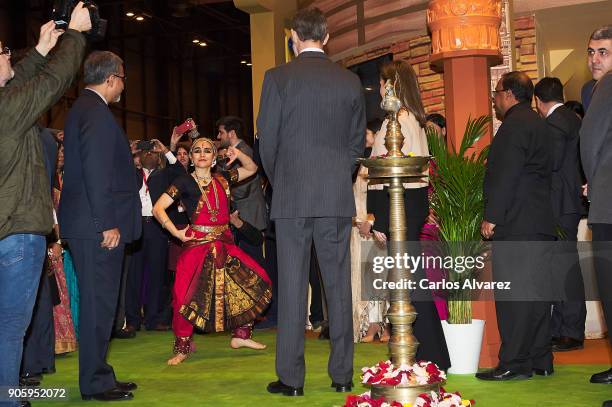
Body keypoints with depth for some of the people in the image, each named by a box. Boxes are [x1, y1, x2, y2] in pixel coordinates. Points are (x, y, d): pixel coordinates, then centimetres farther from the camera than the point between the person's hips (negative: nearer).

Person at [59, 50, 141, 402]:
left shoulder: (83, 108, 18)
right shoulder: (96, 112, -14)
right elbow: (96, 172, -20)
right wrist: (108, 224, -20)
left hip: (89, 226, 10)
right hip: (99, 226, -10)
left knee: (98, 303, 15)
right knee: (99, 303, -4)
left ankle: (97, 376, 23)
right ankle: (95, 383, 4)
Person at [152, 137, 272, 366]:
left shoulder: (222, 179, 12)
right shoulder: (185, 182, -2)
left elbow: (251, 169, 24)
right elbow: (158, 208, -7)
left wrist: (239, 155, 4)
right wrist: (176, 232, -15)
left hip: (225, 245, 5)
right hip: (197, 245, -5)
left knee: (255, 281, 0)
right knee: (186, 296, -16)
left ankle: (240, 335, 14)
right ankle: (182, 347, 4)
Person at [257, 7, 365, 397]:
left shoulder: (279, 77, -3)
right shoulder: (351, 81, 6)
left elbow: (267, 141, -1)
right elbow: (357, 143, 11)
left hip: (292, 197, -2)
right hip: (338, 197, 3)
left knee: (292, 285, 1)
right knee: (339, 284, 7)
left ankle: (291, 377, 5)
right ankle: (342, 374, 12)